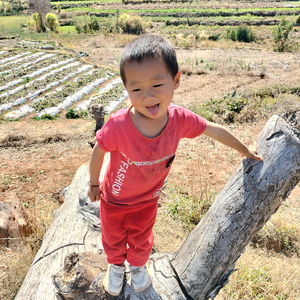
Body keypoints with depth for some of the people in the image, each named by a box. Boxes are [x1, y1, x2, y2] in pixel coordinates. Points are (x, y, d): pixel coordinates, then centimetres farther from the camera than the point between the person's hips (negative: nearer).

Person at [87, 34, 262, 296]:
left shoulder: (180, 119, -28)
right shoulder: (118, 126, -38)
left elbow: (215, 130, -10)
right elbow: (99, 151, -17)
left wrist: (244, 150, 5)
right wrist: (93, 184, -2)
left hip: (148, 200, 2)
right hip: (114, 200, -1)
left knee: (141, 239, 28)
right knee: (113, 239, 25)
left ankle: (138, 265, 62)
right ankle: (116, 266, 59)